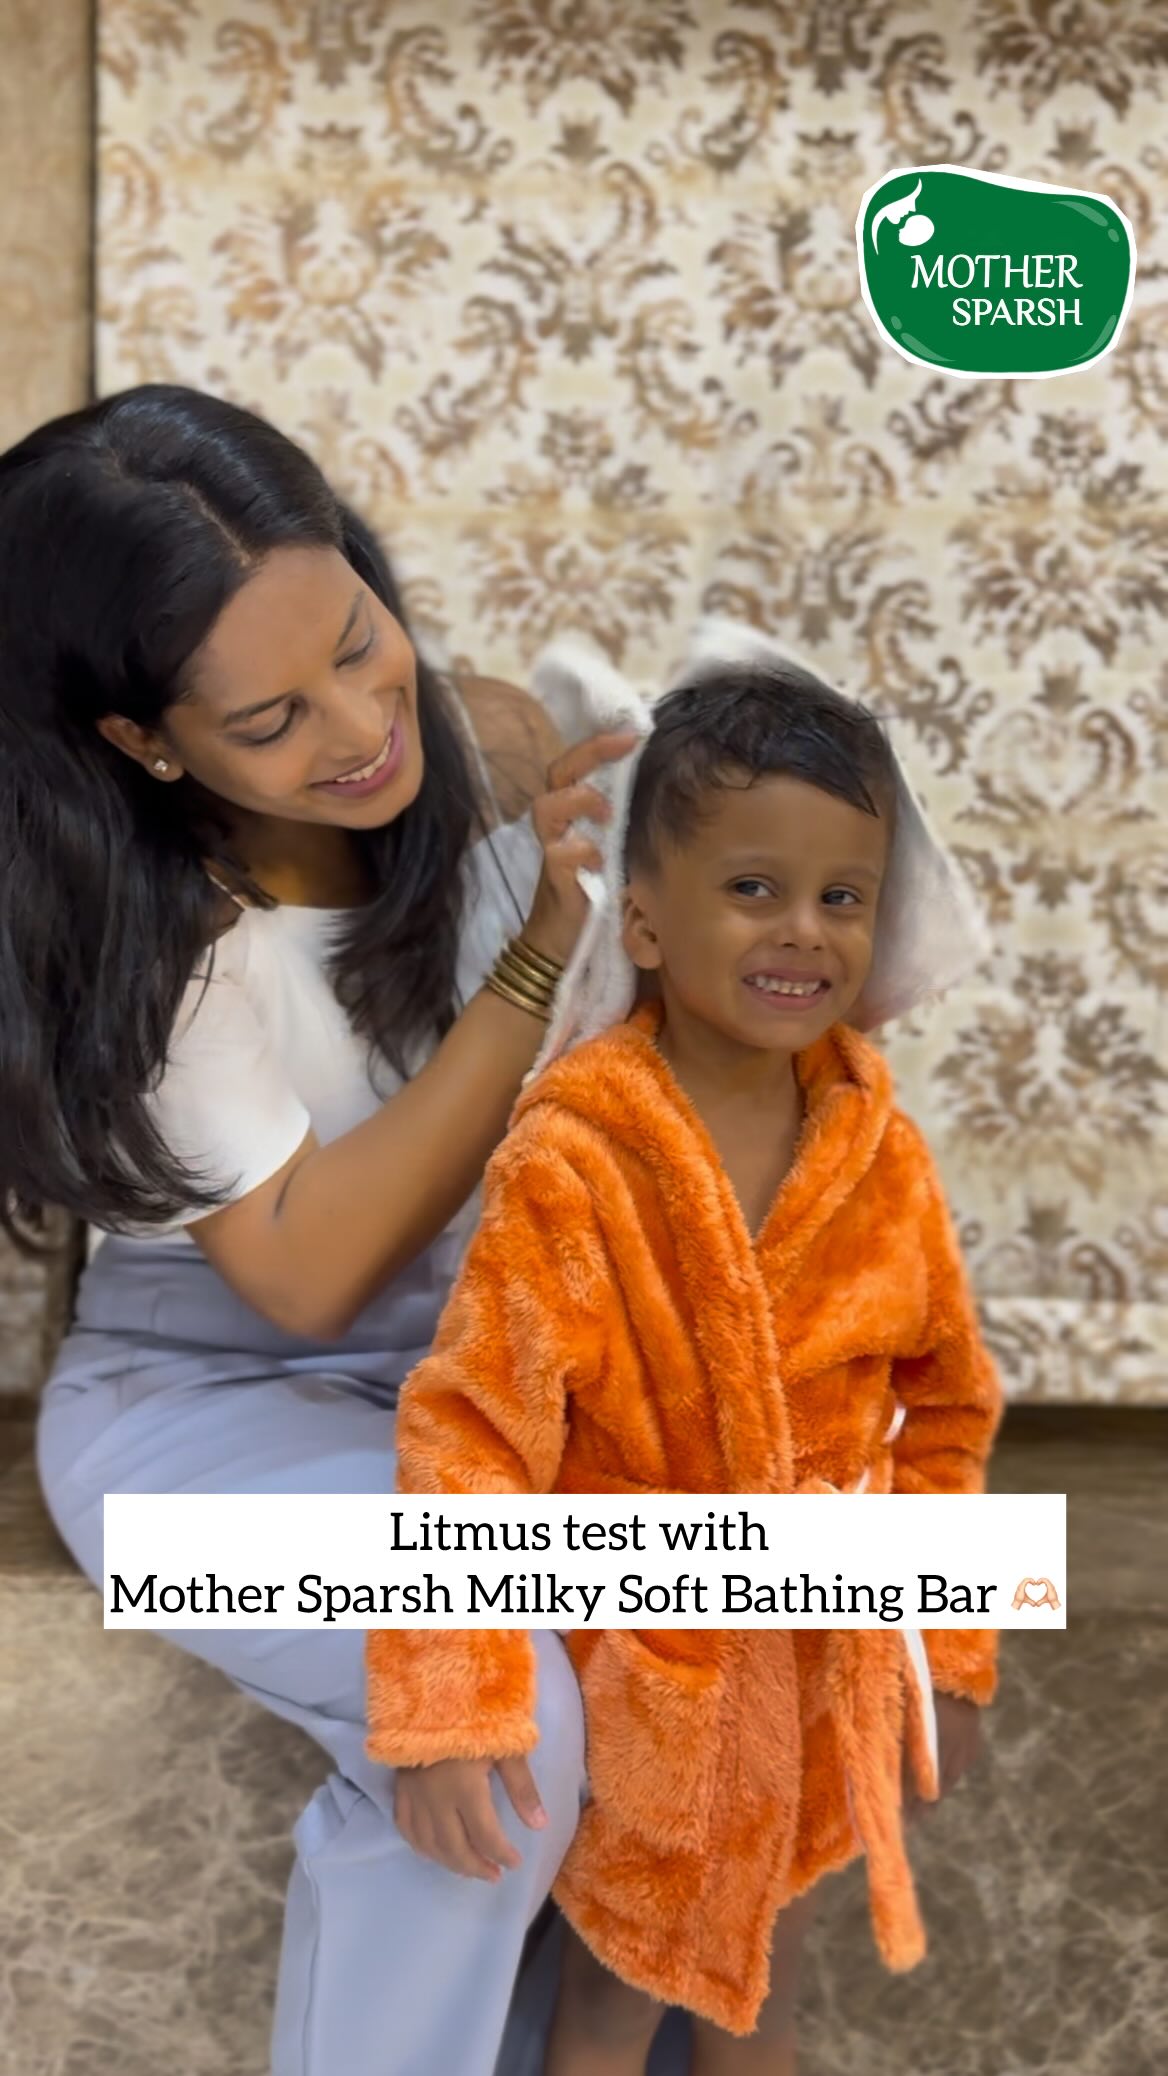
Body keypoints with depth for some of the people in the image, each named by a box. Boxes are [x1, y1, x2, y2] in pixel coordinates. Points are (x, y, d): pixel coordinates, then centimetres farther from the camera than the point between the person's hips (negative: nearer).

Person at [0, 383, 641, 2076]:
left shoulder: (490, 747, -11)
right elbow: (309, 1272, -24)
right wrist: (536, 959, -30)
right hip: (206, 1414, -4)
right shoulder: (143, 951, -22)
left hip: (459, 1366, 5)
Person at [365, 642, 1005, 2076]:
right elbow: (472, 1431, -25)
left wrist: (948, 1648, 4)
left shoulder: (884, 1157, -9)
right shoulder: (570, 1165, -24)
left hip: (825, 1664, 4)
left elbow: (947, 1408, 2)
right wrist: (445, 1711, -29)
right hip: (641, 1673, -4)